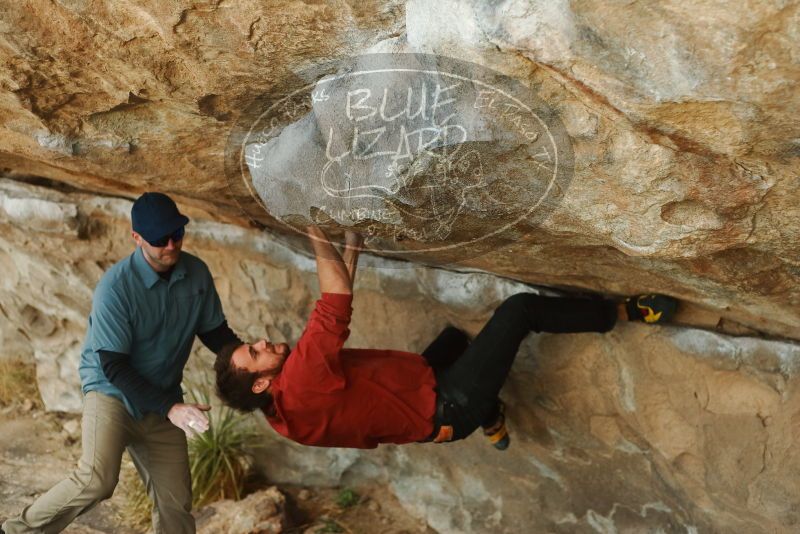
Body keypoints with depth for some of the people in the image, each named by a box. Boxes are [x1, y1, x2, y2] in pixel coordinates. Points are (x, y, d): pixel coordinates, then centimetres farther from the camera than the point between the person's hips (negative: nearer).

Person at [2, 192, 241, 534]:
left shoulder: (197, 273, -6)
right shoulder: (116, 286, -21)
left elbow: (215, 332, 6)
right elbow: (113, 366, -21)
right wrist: (170, 408, -28)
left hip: (162, 403, 5)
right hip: (111, 392, -5)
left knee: (176, 503, 4)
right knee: (98, 480, -29)